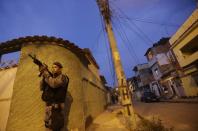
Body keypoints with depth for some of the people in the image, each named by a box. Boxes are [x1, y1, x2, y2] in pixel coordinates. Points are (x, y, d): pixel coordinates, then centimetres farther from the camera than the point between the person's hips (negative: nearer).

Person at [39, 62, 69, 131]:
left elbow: (53, 84, -23)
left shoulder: (63, 77, -6)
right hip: (49, 107, 8)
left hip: (56, 107, -8)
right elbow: (42, 88, 11)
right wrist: (43, 76, -3)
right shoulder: (52, 77, 18)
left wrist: (45, 72, -13)